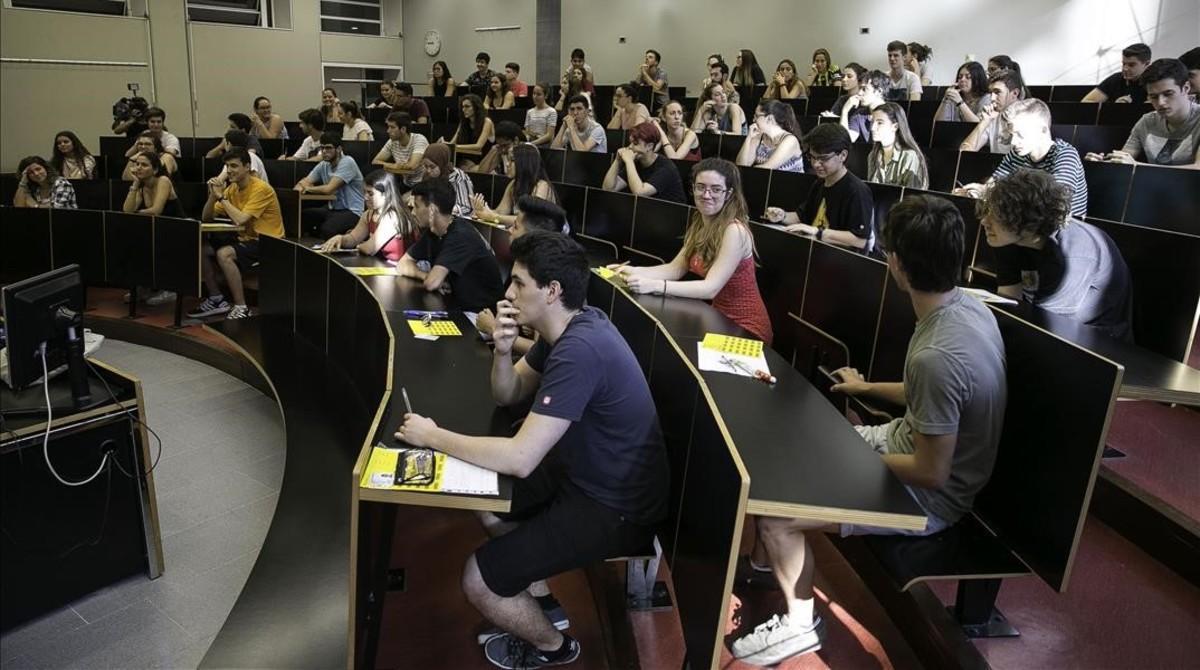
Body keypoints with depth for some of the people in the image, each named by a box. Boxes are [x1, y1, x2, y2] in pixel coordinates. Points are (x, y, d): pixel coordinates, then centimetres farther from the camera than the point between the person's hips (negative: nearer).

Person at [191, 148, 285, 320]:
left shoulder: (260, 189, -16)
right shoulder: (232, 188, 8)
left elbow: (240, 219, -27)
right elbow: (206, 218, 8)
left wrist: (222, 196, -16)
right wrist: (213, 195, -8)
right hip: (245, 238, 9)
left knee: (223, 253, -29)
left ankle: (241, 308, -20)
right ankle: (217, 300, 7)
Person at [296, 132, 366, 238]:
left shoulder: (347, 162, -14)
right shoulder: (323, 165, 9)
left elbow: (329, 189, -20)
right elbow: (305, 182, 9)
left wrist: (308, 188, -5)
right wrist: (300, 187, -16)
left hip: (351, 211, -8)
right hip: (331, 209, 8)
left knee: (327, 229, -34)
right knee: (300, 216, -10)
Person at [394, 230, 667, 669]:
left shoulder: (579, 350, -31)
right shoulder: (569, 326, 1)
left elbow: (520, 460, -33)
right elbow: (508, 395, 10)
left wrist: (433, 437, -19)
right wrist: (503, 349, -13)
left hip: (615, 507, -10)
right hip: (586, 473, 10)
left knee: (478, 581, -9)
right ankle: (541, 603, 31)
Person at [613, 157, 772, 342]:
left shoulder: (735, 231, -21)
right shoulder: (700, 223, 4)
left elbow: (711, 288, -28)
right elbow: (675, 269, 3)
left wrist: (655, 285, -36)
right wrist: (635, 271, -13)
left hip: (746, 328, -7)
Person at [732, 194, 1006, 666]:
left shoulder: (935, 355, -35)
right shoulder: (971, 307, -6)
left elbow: (931, 472, -27)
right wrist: (868, 387, 20)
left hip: (930, 495, -9)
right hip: (915, 440, 9)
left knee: (771, 512, -10)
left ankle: (799, 622, 15)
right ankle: (785, 564, 34)